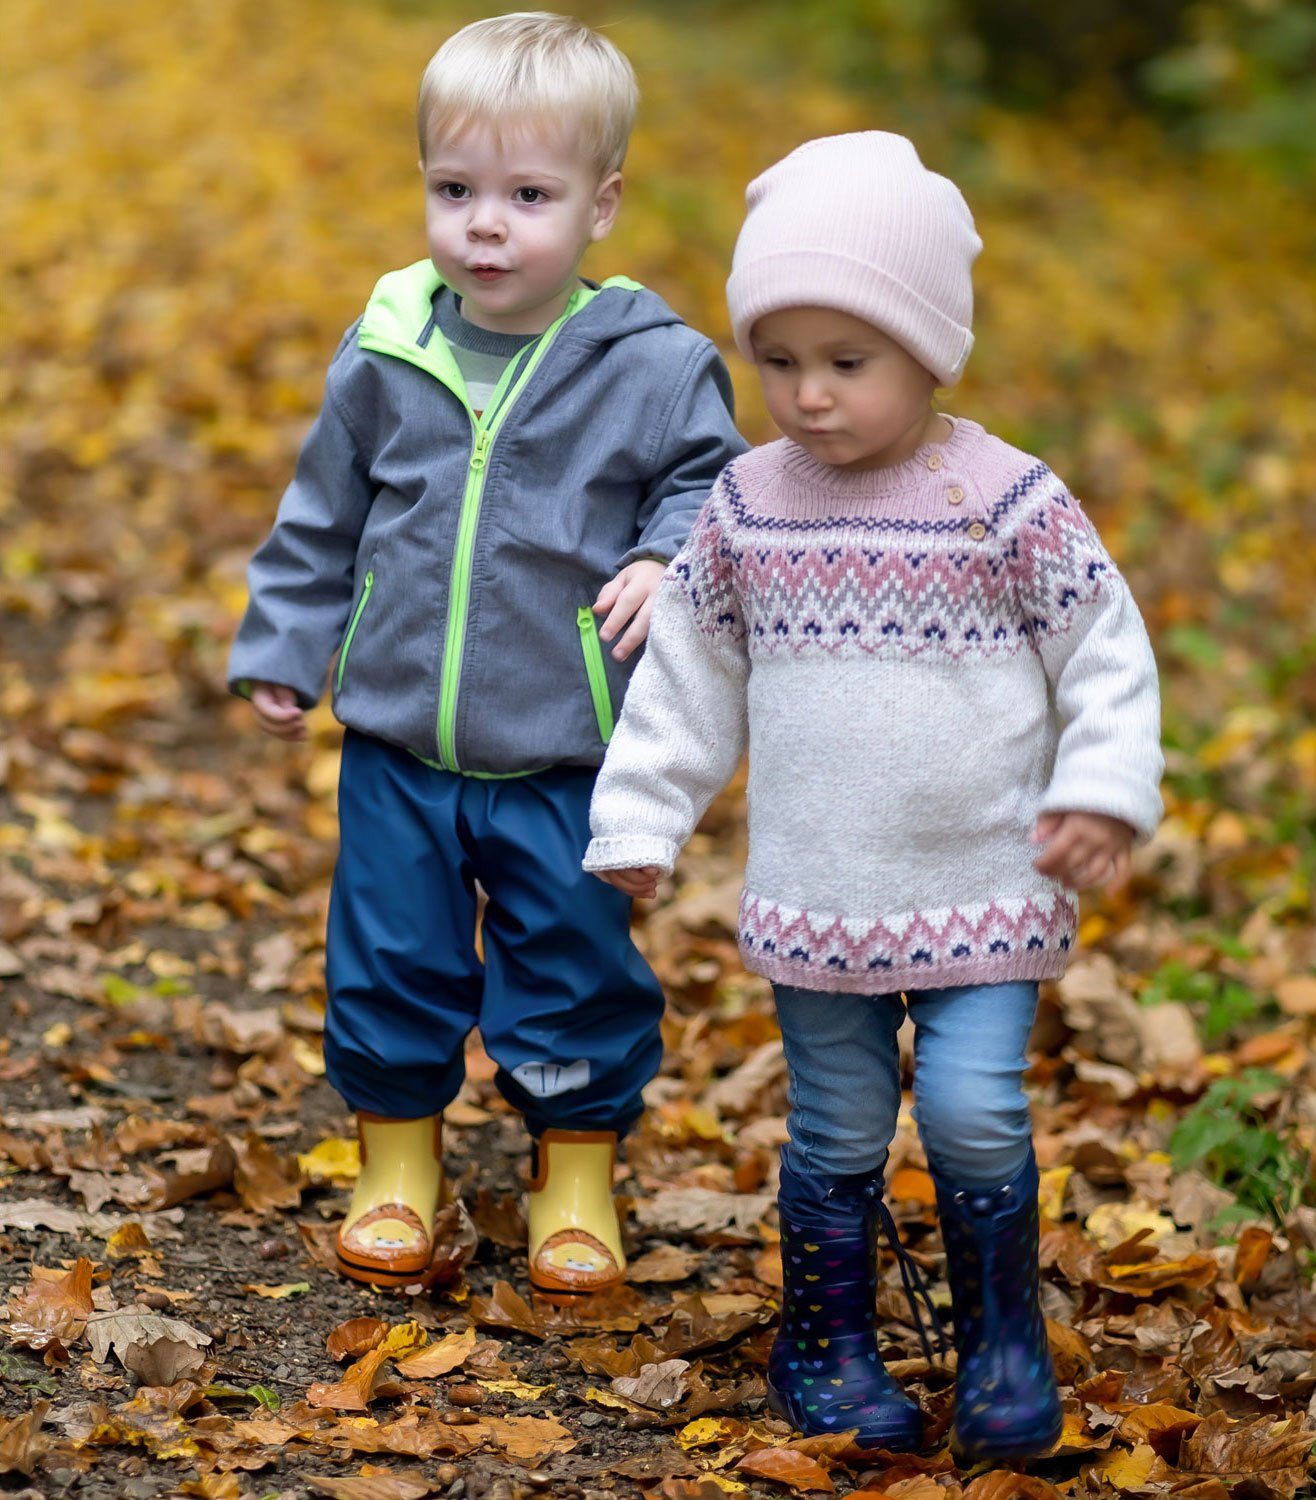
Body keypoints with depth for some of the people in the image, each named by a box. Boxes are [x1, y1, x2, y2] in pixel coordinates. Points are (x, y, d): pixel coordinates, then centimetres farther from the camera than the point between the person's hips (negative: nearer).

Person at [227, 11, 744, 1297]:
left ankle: (578, 1178, 26)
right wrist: (283, 649, 12)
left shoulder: (654, 366, -10)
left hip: (567, 757, -2)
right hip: (397, 744, 2)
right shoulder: (387, 350, -2)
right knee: (390, 962, 11)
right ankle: (397, 1162, 30)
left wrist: (668, 562, -17)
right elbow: (323, 515, 10)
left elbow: (709, 483, 2)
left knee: (575, 967, 7)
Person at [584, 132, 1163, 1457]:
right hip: (817, 900, 2)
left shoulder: (1008, 502, -9)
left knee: (973, 1112, -8)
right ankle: (826, 1343, 26)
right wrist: (640, 817, 8)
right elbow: (689, 672, 9)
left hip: (987, 890, -2)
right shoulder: (747, 508, -1)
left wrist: (1103, 792, -14)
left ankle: (1002, 1336, 14)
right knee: (837, 1130, 9)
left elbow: (1105, 654, -3)